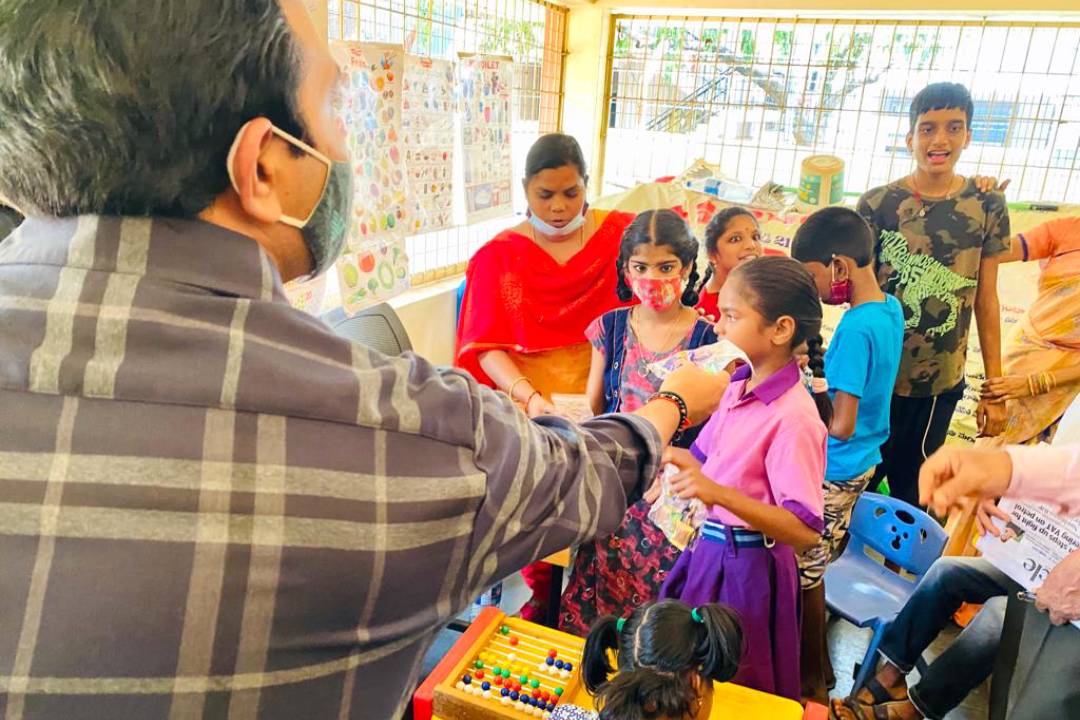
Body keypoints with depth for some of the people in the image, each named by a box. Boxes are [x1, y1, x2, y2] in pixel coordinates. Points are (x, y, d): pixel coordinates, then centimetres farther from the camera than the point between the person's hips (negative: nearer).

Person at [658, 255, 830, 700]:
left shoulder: (795, 417, -25)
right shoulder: (737, 385, 0)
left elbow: (806, 531, -28)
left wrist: (720, 494, -38)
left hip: (746, 567, -8)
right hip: (708, 549, 8)